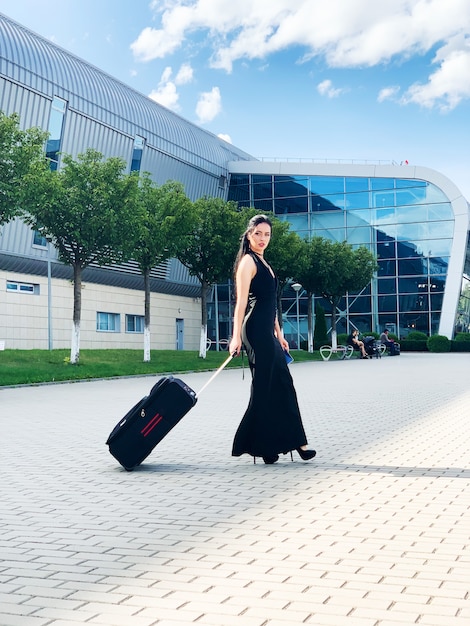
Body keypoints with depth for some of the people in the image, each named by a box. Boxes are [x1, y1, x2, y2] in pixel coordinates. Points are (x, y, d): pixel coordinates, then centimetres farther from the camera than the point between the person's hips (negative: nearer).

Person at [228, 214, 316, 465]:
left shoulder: (263, 263, 21)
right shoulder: (248, 261, -7)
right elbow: (241, 301, -16)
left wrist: (279, 334, 22)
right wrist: (236, 336, -24)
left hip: (268, 333, 10)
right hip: (256, 331, -10)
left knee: (283, 386, 11)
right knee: (263, 388, -5)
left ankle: (295, 442, 17)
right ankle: (252, 444, 4)